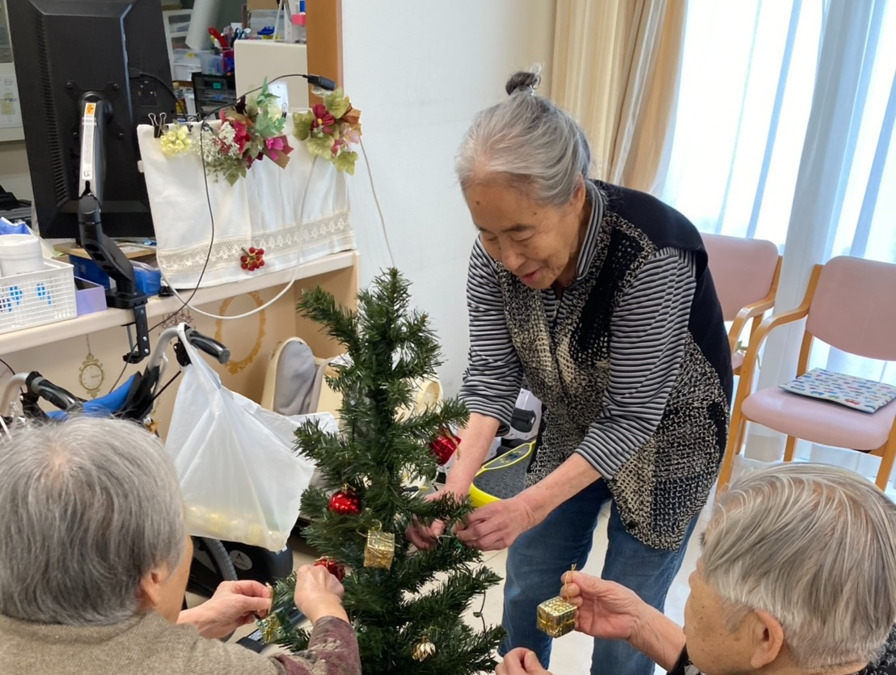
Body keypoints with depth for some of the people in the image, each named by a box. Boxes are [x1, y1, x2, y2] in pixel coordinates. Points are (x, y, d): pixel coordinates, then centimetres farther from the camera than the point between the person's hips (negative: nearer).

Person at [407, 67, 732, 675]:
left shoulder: (653, 256, -36)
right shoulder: (497, 256, -20)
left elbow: (630, 417, -31)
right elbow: (492, 378, -19)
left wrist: (531, 506, -39)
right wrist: (457, 484, -34)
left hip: (663, 439, -4)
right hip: (572, 429, 5)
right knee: (528, 591, 17)